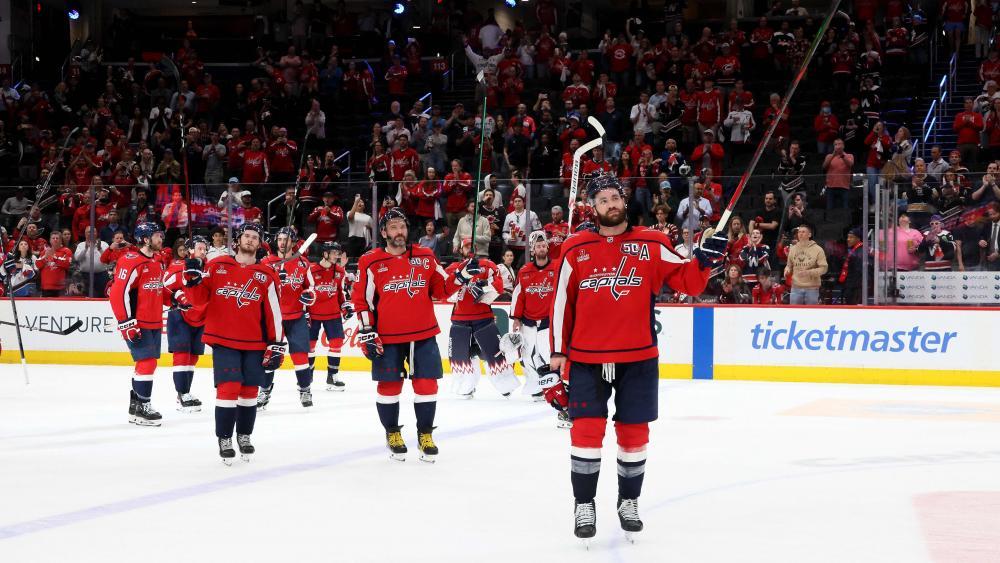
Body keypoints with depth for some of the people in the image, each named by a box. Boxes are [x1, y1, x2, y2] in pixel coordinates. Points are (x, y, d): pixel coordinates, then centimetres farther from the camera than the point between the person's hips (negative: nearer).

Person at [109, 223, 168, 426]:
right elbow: (118, 292, -20)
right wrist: (126, 322, -21)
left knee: (148, 363, 13)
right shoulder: (131, 261, -16)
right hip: (137, 325, -9)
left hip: (154, 323, 9)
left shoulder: (156, 264, 15)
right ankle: (141, 408, -4)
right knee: (147, 362, -11)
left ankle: (136, 404, 23)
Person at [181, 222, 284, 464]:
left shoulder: (266, 276, 3)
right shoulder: (216, 266, 2)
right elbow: (199, 299, 5)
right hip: (223, 341, -2)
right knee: (228, 388, -10)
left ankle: (244, 436, 24)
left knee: (249, 390, 7)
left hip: (254, 344, 2)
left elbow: (274, 312, 4)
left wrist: (276, 345, 1)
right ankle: (224, 439, 2)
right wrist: (193, 281, -15)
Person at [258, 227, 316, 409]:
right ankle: (265, 390, 14)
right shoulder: (266, 263, 0)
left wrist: (309, 294, -9)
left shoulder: (302, 263, 4)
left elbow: (310, 285, 13)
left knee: (300, 353, -4)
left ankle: (305, 389, 9)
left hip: (296, 316, 0)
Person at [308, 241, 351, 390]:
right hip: (313, 313, -3)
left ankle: (333, 375, 7)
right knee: (309, 343, 3)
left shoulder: (340, 271, 3)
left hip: (333, 313, 3)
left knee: (336, 342, -3)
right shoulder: (311, 270, -11)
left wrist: (345, 305, 8)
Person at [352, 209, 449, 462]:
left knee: (426, 385, 3)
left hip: (423, 335, 2)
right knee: (389, 385, 5)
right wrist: (366, 332, -6)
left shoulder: (425, 258, 5)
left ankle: (425, 434, 18)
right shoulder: (370, 263, -2)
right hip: (387, 338, -2)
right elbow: (362, 299, -1)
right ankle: (392, 434, 22)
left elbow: (440, 289, 11)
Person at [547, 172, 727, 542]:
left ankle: (629, 502, 24)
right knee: (586, 430, -5)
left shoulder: (652, 245, 1)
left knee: (634, 433, 7)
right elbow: (562, 302, 4)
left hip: (638, 359, 1)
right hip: (586, 359, -1)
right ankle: (584, 506, 7)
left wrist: (706, 258, -19)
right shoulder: (576, 250, 1)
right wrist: (558, 352, 2)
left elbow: (689, 282, 1)